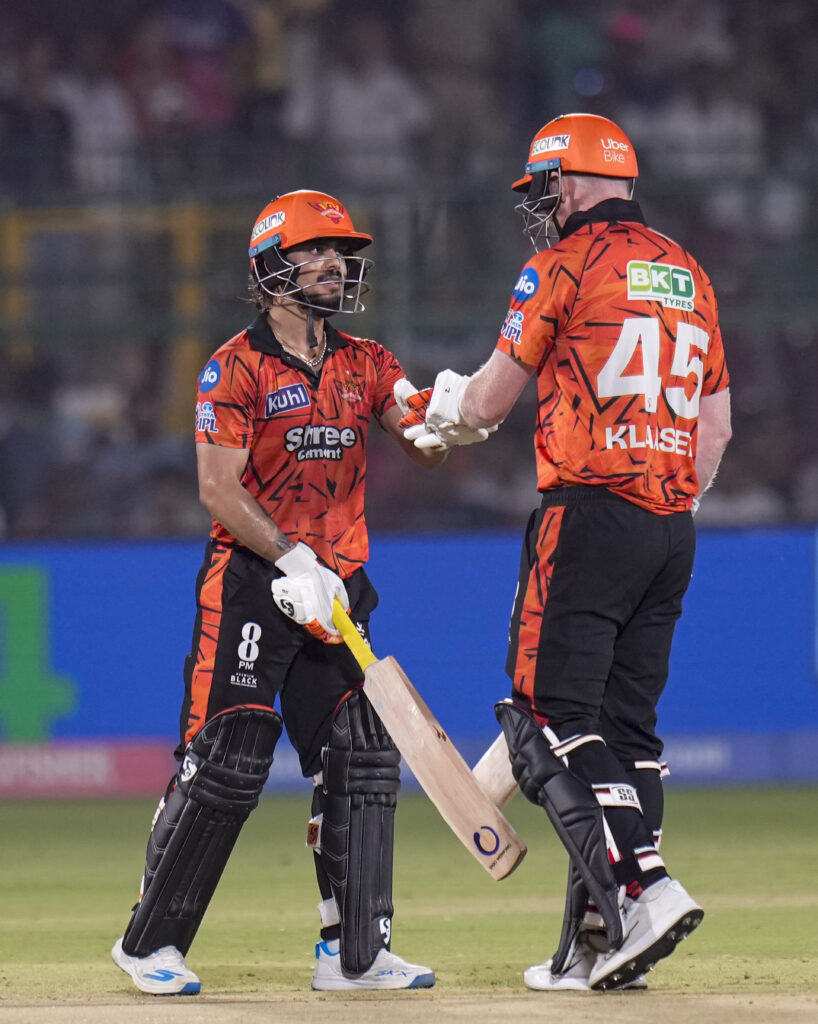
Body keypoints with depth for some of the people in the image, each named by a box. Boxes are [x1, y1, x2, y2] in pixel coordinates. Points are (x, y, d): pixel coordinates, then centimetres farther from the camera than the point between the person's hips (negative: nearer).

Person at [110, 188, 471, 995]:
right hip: (248, 584, -6)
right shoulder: (237, 367, -6)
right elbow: (219, 486, -13)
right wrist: (294, 563, -21)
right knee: (227, 762, -9)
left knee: (362, 759, 0)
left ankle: (354, 952, 5)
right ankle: (149, 943, 3)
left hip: (336, 588, 6)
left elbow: (424, 448, 0)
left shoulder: (364, 365, 11)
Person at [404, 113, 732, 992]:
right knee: (625, 722, 8)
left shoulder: (564, 266, -4)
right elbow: (715, 426, 17)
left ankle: (641, 888, -25)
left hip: (589, 511, -7)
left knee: (553, 714, -8)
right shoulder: (688, 276, 17)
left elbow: (490, 401, 2)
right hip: (672, 529, 7)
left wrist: (443, 412, 24)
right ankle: (596, 941, 5)